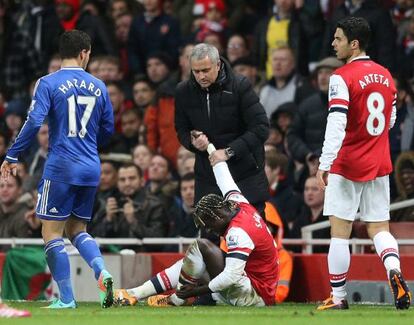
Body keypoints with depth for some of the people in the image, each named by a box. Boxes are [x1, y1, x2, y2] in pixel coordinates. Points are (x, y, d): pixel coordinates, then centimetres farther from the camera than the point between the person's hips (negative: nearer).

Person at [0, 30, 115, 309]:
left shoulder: (49, 84, -6)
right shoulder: (98, 87, 8)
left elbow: (34, 123, -15)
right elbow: (108, 129, 13)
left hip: (61, 169, -5)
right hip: (92, 170, 5)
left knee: (52, 232, 3)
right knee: (77, 229, 17)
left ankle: (66, 299, 0)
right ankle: (102, 271, -9)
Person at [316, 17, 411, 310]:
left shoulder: (342, 77, -14)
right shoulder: (386, 76, 8)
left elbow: (336, 123, -22)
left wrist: (325, 164, -22)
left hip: (348, 165, -6)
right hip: (380, 165, 6)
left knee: (340, 231, 2)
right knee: (379, 228, 10)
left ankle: (338, 297, 5)